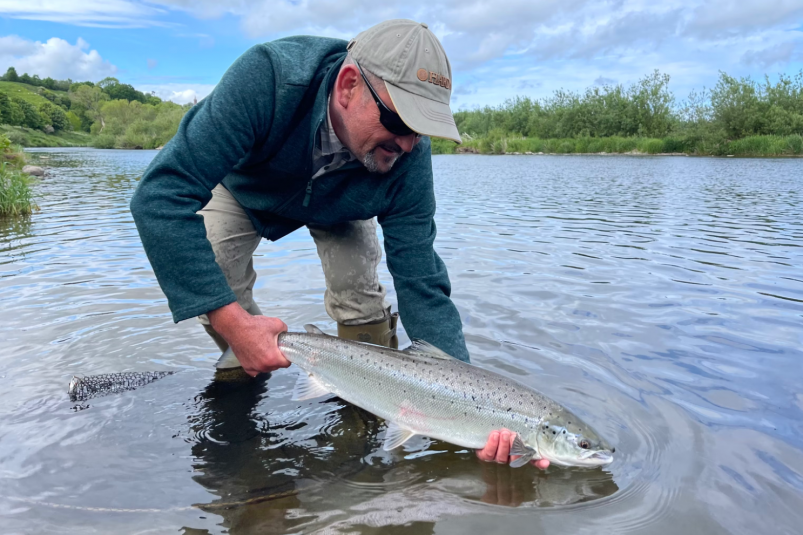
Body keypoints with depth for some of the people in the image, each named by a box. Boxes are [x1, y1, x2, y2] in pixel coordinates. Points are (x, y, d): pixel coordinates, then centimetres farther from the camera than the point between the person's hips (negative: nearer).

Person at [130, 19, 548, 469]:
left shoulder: (407, 156, -35)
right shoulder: (267, 78, -45)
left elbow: (422, 285, -32)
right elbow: (162, 195, -47)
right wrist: (230, 320, -54)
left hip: (336, 206, 1)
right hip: (242, 184, -1)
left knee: (358, 292, -18)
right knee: (214, 290, -19)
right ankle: (243, 381, 10)